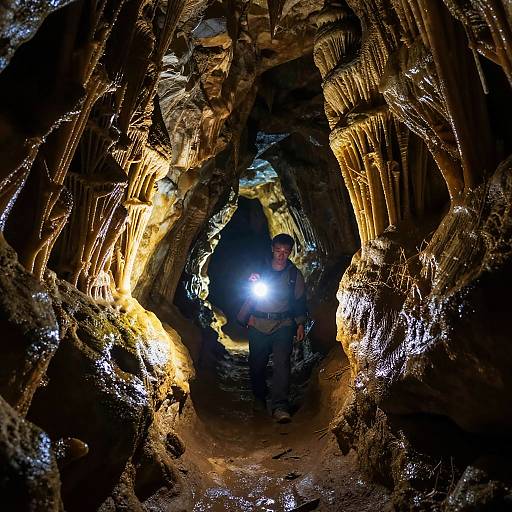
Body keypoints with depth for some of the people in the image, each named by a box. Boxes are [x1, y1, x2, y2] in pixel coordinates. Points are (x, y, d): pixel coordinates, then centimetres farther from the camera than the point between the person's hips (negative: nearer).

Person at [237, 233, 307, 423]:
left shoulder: (295, 274, 8)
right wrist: (251, 282, -11)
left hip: (283, 324, -1)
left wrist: (300, 324, 9)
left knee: (282, 361, -18)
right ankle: (259, 398, 29)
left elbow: (300, 301, 14)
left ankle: (280, 407, -20)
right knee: (257, 364, 6)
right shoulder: (260, 269, 7)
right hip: (258, 324, 1)